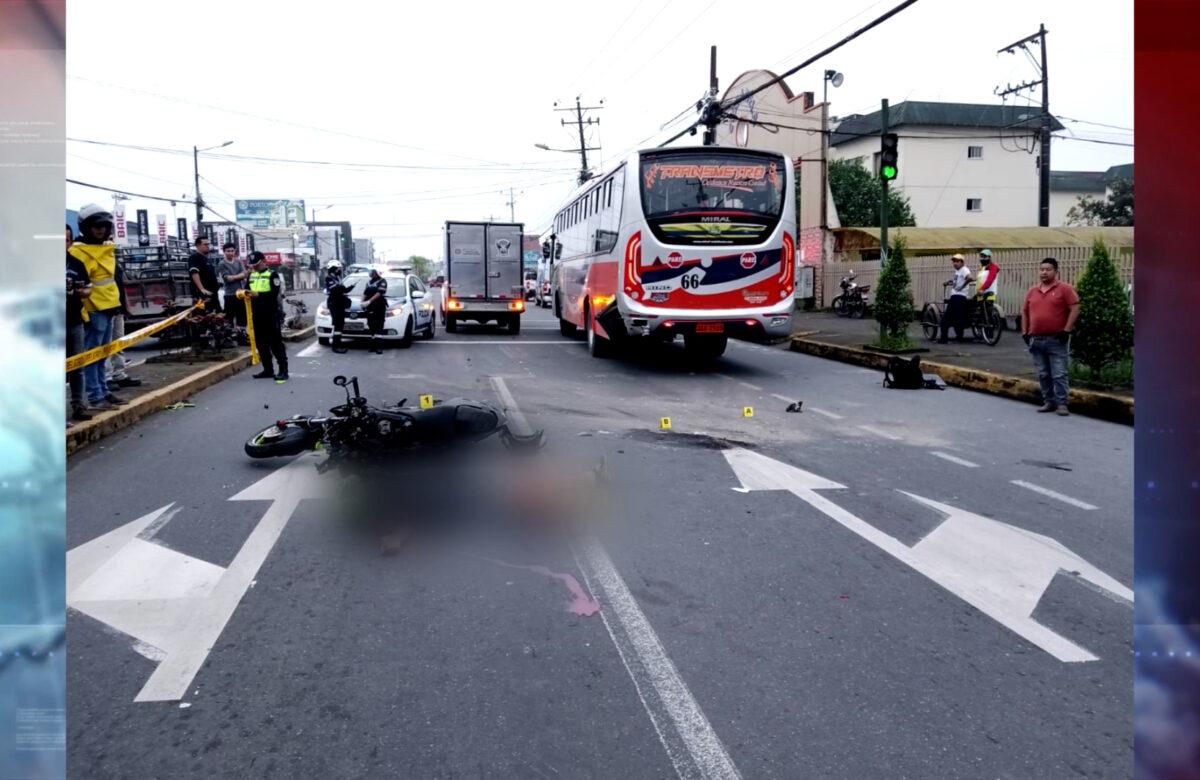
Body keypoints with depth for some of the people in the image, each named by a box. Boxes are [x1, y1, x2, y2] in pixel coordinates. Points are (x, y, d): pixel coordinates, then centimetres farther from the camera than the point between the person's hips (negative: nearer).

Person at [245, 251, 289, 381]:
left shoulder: (272, 274, -4)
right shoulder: (251, 275, 16)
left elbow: (274, 293, -15)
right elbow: (247, 289, 20)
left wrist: (258, 294, -24)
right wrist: (243, 293, -2)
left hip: (270, 314, -7)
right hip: (257, 314, 7)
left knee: (275, 342, -7)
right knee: (261, 342, 8)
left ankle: (283, 370, -5)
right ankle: (268, 369, 15)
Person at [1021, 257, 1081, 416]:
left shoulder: (1065, 289, -3)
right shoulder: (1032, 291, 13)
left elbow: (1075, 309, -7)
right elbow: (1024, 312, 18)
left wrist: (1067, 330, -13)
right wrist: (1024, 332, 9)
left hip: (1057, 339, -5)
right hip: (1036, 340, 5)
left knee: (1059, 374, -5)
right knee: (1043, 375, 10)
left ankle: (1061, 404, -3)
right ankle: (1049, 402, 18)